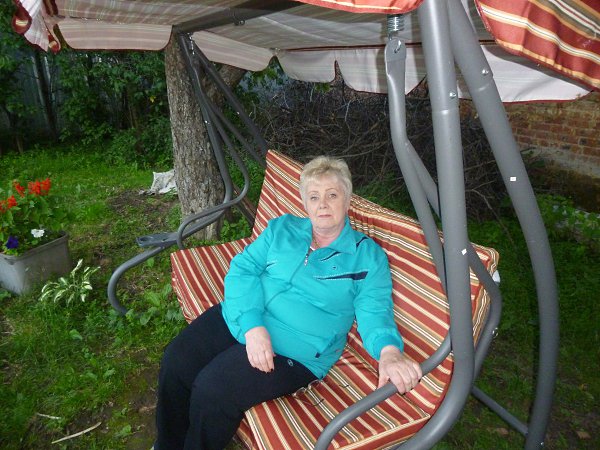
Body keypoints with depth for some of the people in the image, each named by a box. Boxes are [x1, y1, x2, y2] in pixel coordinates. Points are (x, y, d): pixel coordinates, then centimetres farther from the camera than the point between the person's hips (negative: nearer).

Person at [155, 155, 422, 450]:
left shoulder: (368, 257, 2)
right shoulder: (282, 228, 10)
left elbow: (374, 313, -6)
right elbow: (242, 268, 0)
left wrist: (389, 352, -30)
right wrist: (252, 325, -16)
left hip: (292, 348, -4)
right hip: (240, 319, 4)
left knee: (212, 390, -22)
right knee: (176, 362, -13)